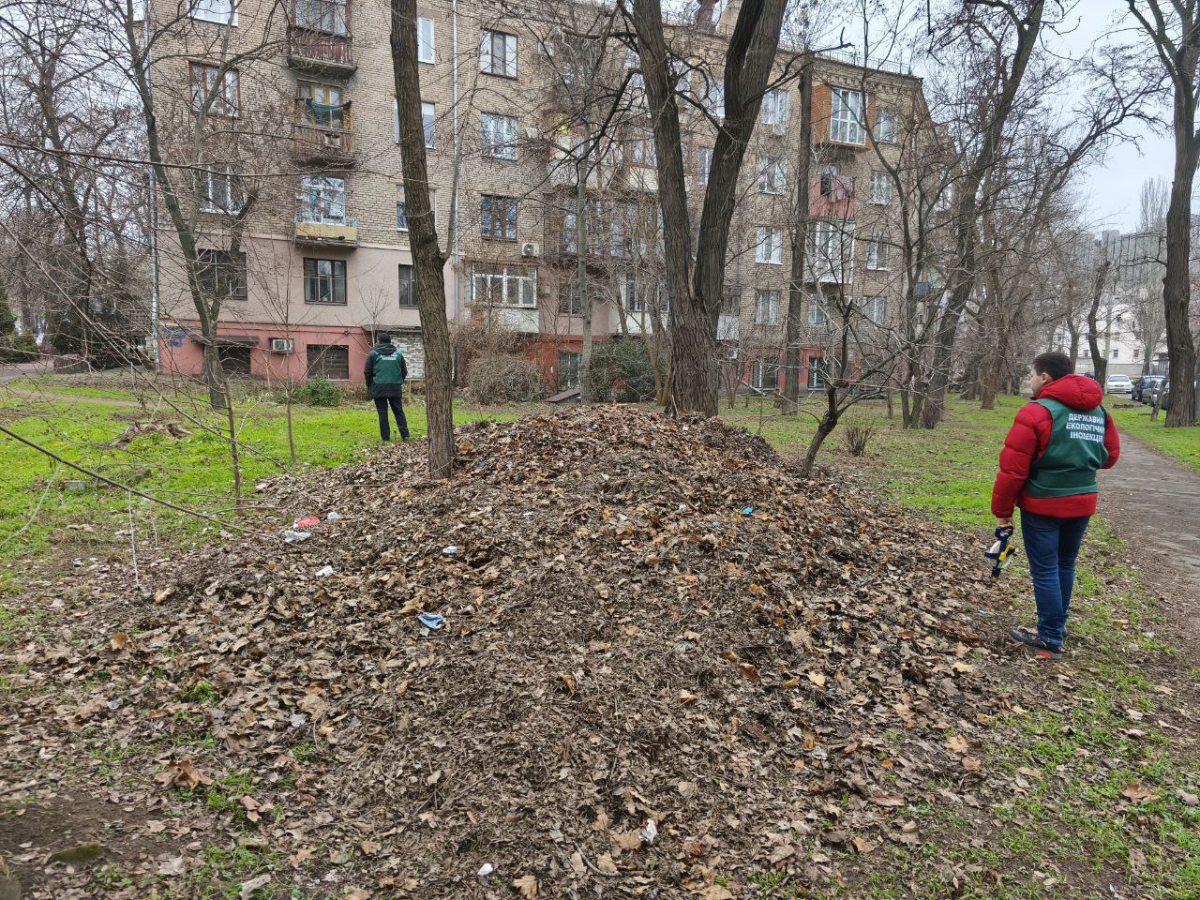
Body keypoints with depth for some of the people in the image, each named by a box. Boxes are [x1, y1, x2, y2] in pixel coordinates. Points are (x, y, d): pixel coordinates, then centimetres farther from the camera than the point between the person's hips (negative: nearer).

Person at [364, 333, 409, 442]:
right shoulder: (398, 353, 7)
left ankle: (386, 438, 2)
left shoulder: (373, 353, 0)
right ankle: (405, 435, 4)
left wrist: (369, 386, 15)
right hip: (395, 388, 2)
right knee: (399, 411, 10)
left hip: (379, 387, -2)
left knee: (382, 413, 3)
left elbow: (367, 372, 1)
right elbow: (404, 371, 9)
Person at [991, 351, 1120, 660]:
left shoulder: (1036, 412, -15)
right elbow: (1109, 456, 14)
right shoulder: (1099, 411, 6)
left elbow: (1012, 469, -16)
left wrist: (1002, 511, -7)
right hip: (1082, 503, 7)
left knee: (1045, 571, 1)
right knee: (1065, 566, 20)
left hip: (1042, 505, -7)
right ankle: (1058, 626, 32)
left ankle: (1051, 641, 7)